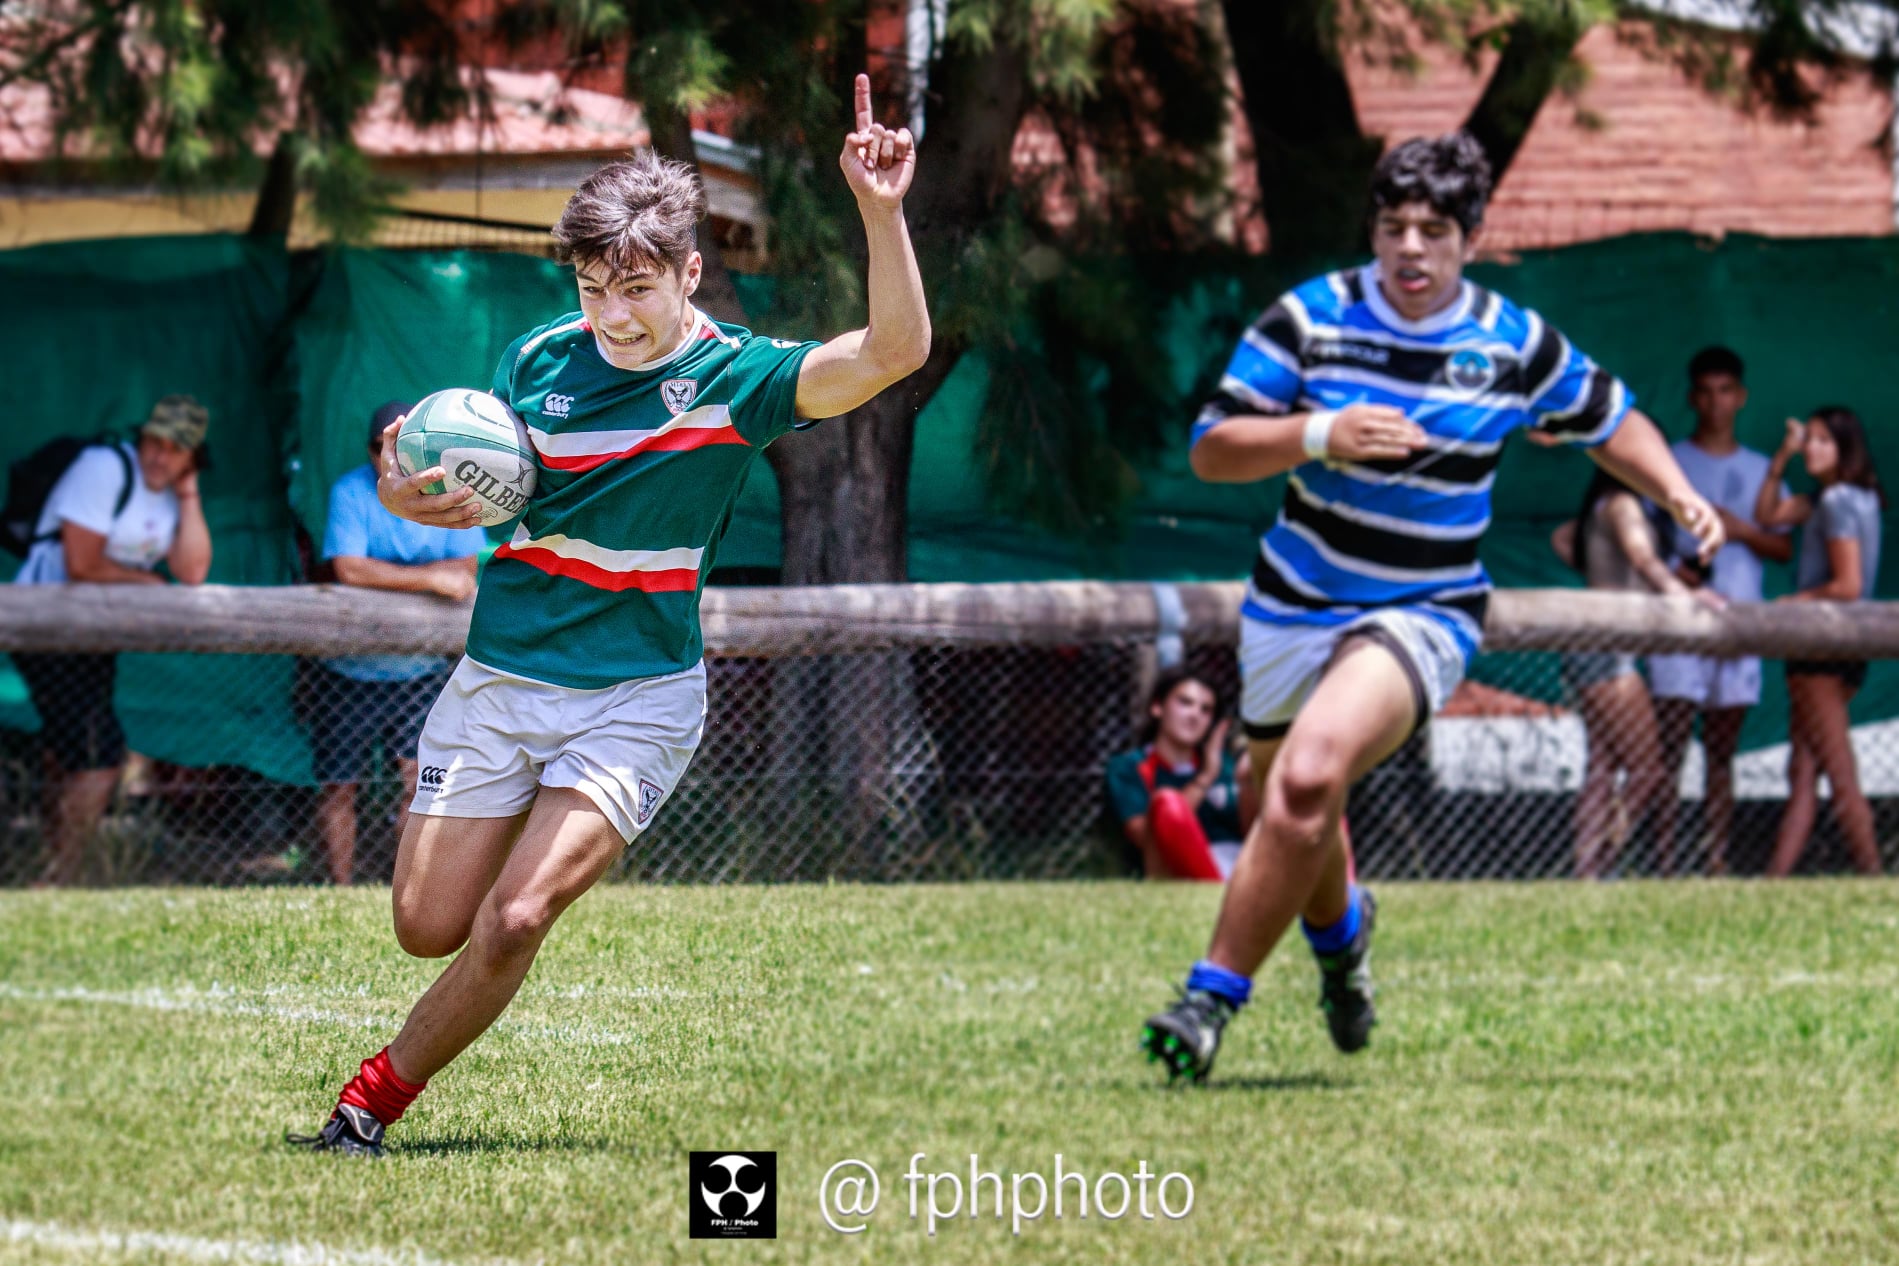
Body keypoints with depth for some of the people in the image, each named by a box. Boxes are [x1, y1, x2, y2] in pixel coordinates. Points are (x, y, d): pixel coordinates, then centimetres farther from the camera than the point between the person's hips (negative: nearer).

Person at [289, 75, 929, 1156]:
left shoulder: (735, 379, -9)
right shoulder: (540, 360, 0)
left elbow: (894, 351, -22)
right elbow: (481, 498, 11)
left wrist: (881, 211, -36)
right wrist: (408, 498, -13)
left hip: (637, 697, -4)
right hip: (501, 680, 4)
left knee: (513, 921, -18)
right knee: (430, 926, 3)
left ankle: (372, 1104, 1)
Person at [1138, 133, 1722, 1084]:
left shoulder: (1516, 345, -5)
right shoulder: (1309, 318, -7)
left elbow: (1610, 421, 13)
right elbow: (1210, 450, -8)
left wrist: (1680, 496, -4)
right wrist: (1318, 437, -24)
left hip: (1424, 613, -3)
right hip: (1294, 605, 3)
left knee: (1309, 781, -28)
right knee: (1284, 801, 18)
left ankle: (1214, 994, -21)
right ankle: (1340, 927, 54)